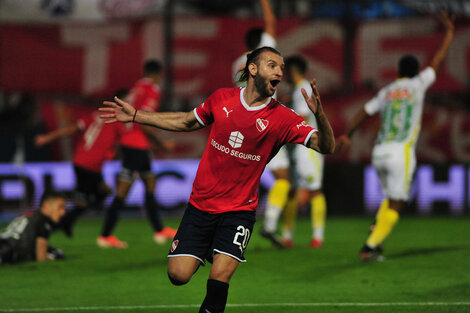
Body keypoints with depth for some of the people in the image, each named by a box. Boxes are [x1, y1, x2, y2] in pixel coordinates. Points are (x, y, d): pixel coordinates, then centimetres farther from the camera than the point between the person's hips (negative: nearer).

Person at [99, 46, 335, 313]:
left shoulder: (283, 118, -8)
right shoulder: (222, 99, 0)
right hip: (201, 204, 2)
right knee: (178, 275, -6)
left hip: (239, 211, -2)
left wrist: (319, 114, -36)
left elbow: (326, 146, -16)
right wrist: (136, 116, 20)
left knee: (218, 281, -18)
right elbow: (188, 122, 18)